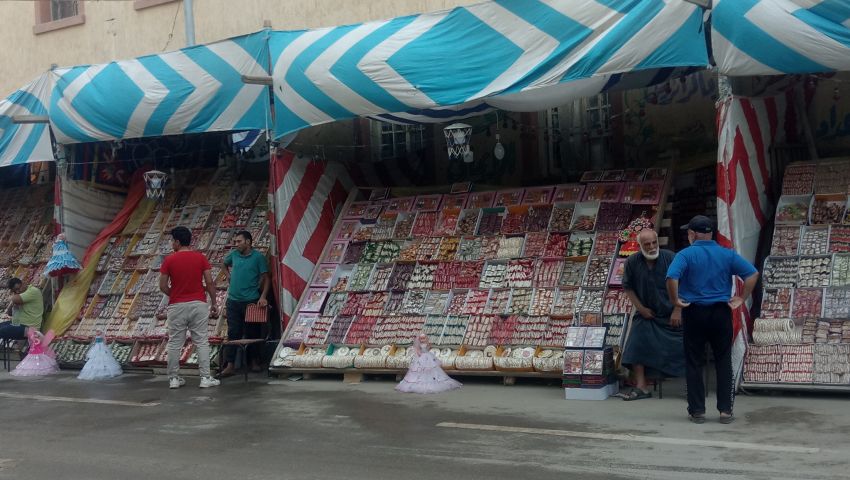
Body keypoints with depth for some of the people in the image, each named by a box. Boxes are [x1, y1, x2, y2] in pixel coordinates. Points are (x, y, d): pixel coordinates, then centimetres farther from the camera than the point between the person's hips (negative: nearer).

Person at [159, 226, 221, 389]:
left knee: (175, 344, 7)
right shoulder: (200, 257, 0)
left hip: (177, 306, 0)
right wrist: (214, 303, 5)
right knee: (202, 342, 4)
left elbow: (163, 286, -3)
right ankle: (205, 378, 1)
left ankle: (174, 378, 11)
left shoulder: (169, 260, -3)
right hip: (198, 304, 1)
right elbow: (209, 282, -3)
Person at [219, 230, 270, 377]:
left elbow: (266, 278, -5)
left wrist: (263, 297, -16)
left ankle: (254, 361, 19)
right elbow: (225, 264, 31)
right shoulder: (234, 254, 8)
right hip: (233, 300, 3)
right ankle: (230, 365, 1)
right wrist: (228, 275, 14)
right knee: (233, 333, 1)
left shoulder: (258, 257, -4)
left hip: (251, 301, -3)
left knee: (252, 333, 6)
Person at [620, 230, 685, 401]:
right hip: (646, 314, 2)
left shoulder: (670, 258, -13)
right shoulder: (632, 262, -5)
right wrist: (641, 308, -2)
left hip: (672, 315, -2)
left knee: (682, 348, 0)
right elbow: (628, 288, 5)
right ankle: (641, 387, 1)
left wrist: (677, 311, -11)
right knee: (637, 347, -7)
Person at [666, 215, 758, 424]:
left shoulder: (686, 254, -7)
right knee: (724, 362, 9)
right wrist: (741, 299, 2)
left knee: (694, 363, 6)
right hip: (721, 313, 2)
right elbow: (752, 274, -3)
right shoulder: (727, 254, 2)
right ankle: (725, 410, 8)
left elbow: (671, 277, -23)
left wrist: (675, 300, -10)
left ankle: (697, 411, 9)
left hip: (694, 313, -2)